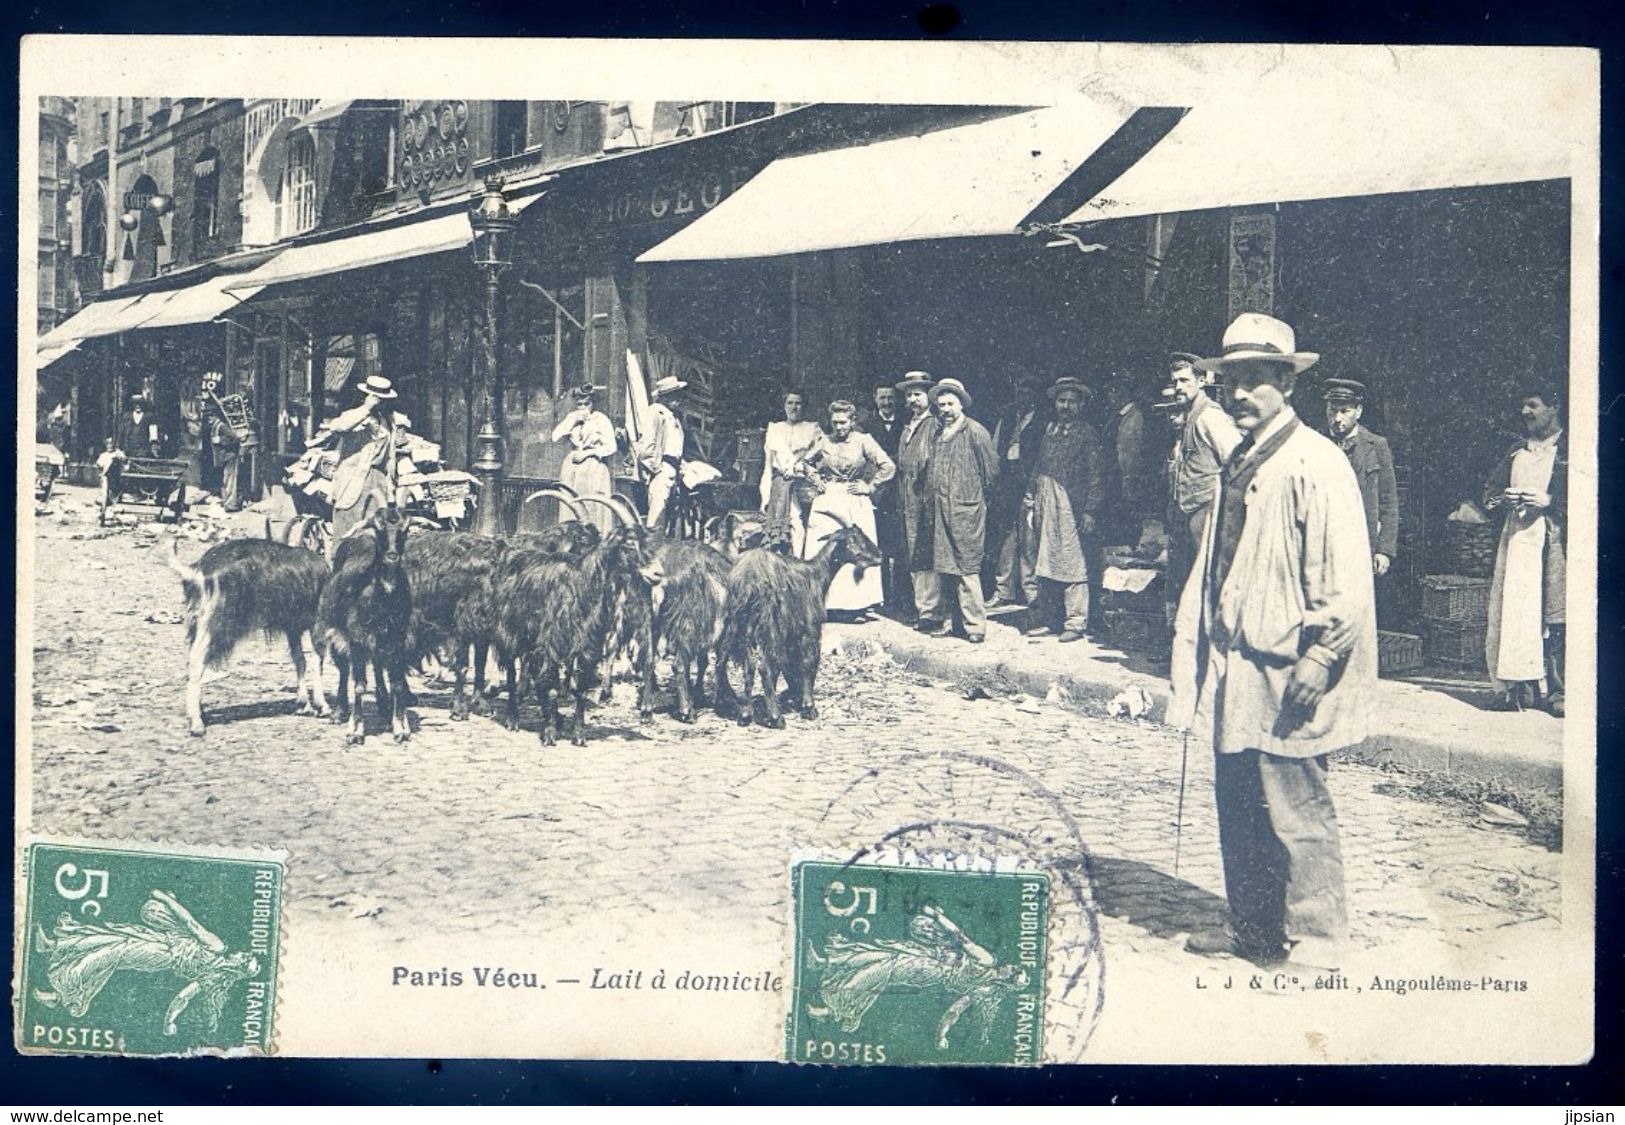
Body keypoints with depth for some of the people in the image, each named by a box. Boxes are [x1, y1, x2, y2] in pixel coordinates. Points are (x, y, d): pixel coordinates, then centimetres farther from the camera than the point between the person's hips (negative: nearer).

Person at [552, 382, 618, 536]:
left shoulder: (601, 419, 0)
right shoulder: (571, 419, 13)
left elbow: (610, 447, -5)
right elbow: (556, 437, 1)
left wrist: (586, 453, -7)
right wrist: (573, 420, -6)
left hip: (594, 469, -4)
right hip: (571, 470, 4)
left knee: (595, 510, -9)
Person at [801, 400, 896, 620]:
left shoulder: (863, 441, -3)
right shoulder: (825, 442, 7)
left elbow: (889, 467, -7)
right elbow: (806, 462, 24)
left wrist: (869, 487, -6)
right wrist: (816, 479, 9)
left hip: (855, 503, -3)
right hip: (827, 501, 3)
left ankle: (857, 605, 0)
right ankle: (825, 603, 0)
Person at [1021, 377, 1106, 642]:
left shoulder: (1087, 434, -2)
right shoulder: (1049, 430, 15)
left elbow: (1096, 476, -6)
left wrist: (1090, 511, -12)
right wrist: (1030, 497, 8)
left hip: (1070, 506, -6)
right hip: (1044, 505, 6)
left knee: (1072, 564, -5)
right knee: (1044, 563, 9)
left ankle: (1075, 623, 0)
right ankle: (1044, 618, 17)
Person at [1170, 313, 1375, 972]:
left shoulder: (1315, 464, -11)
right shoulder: (1239, 464, 14)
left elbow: (1346, 577, -16)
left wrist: (1316, 658, -19)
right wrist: (1198, 654, 16)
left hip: (1285, 677, -8)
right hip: (1233, 671, 8)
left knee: (1295, 812, -2)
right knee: (1237, 810, 14)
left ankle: (1314, 942, 11)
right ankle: (1252, 930, 26)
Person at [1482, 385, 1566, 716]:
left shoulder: (1569, 451, 4)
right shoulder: (1516, 452, 22)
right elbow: (1489, 491, 24)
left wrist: (1549, 500, -14)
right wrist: (1503, 498, 3)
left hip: (1555, 540, -5)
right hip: (1517, 538, 5)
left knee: (1554, 614, -9)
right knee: (1515, 611, -3)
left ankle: (1557, 689, -6)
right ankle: (1523, 685, 0)